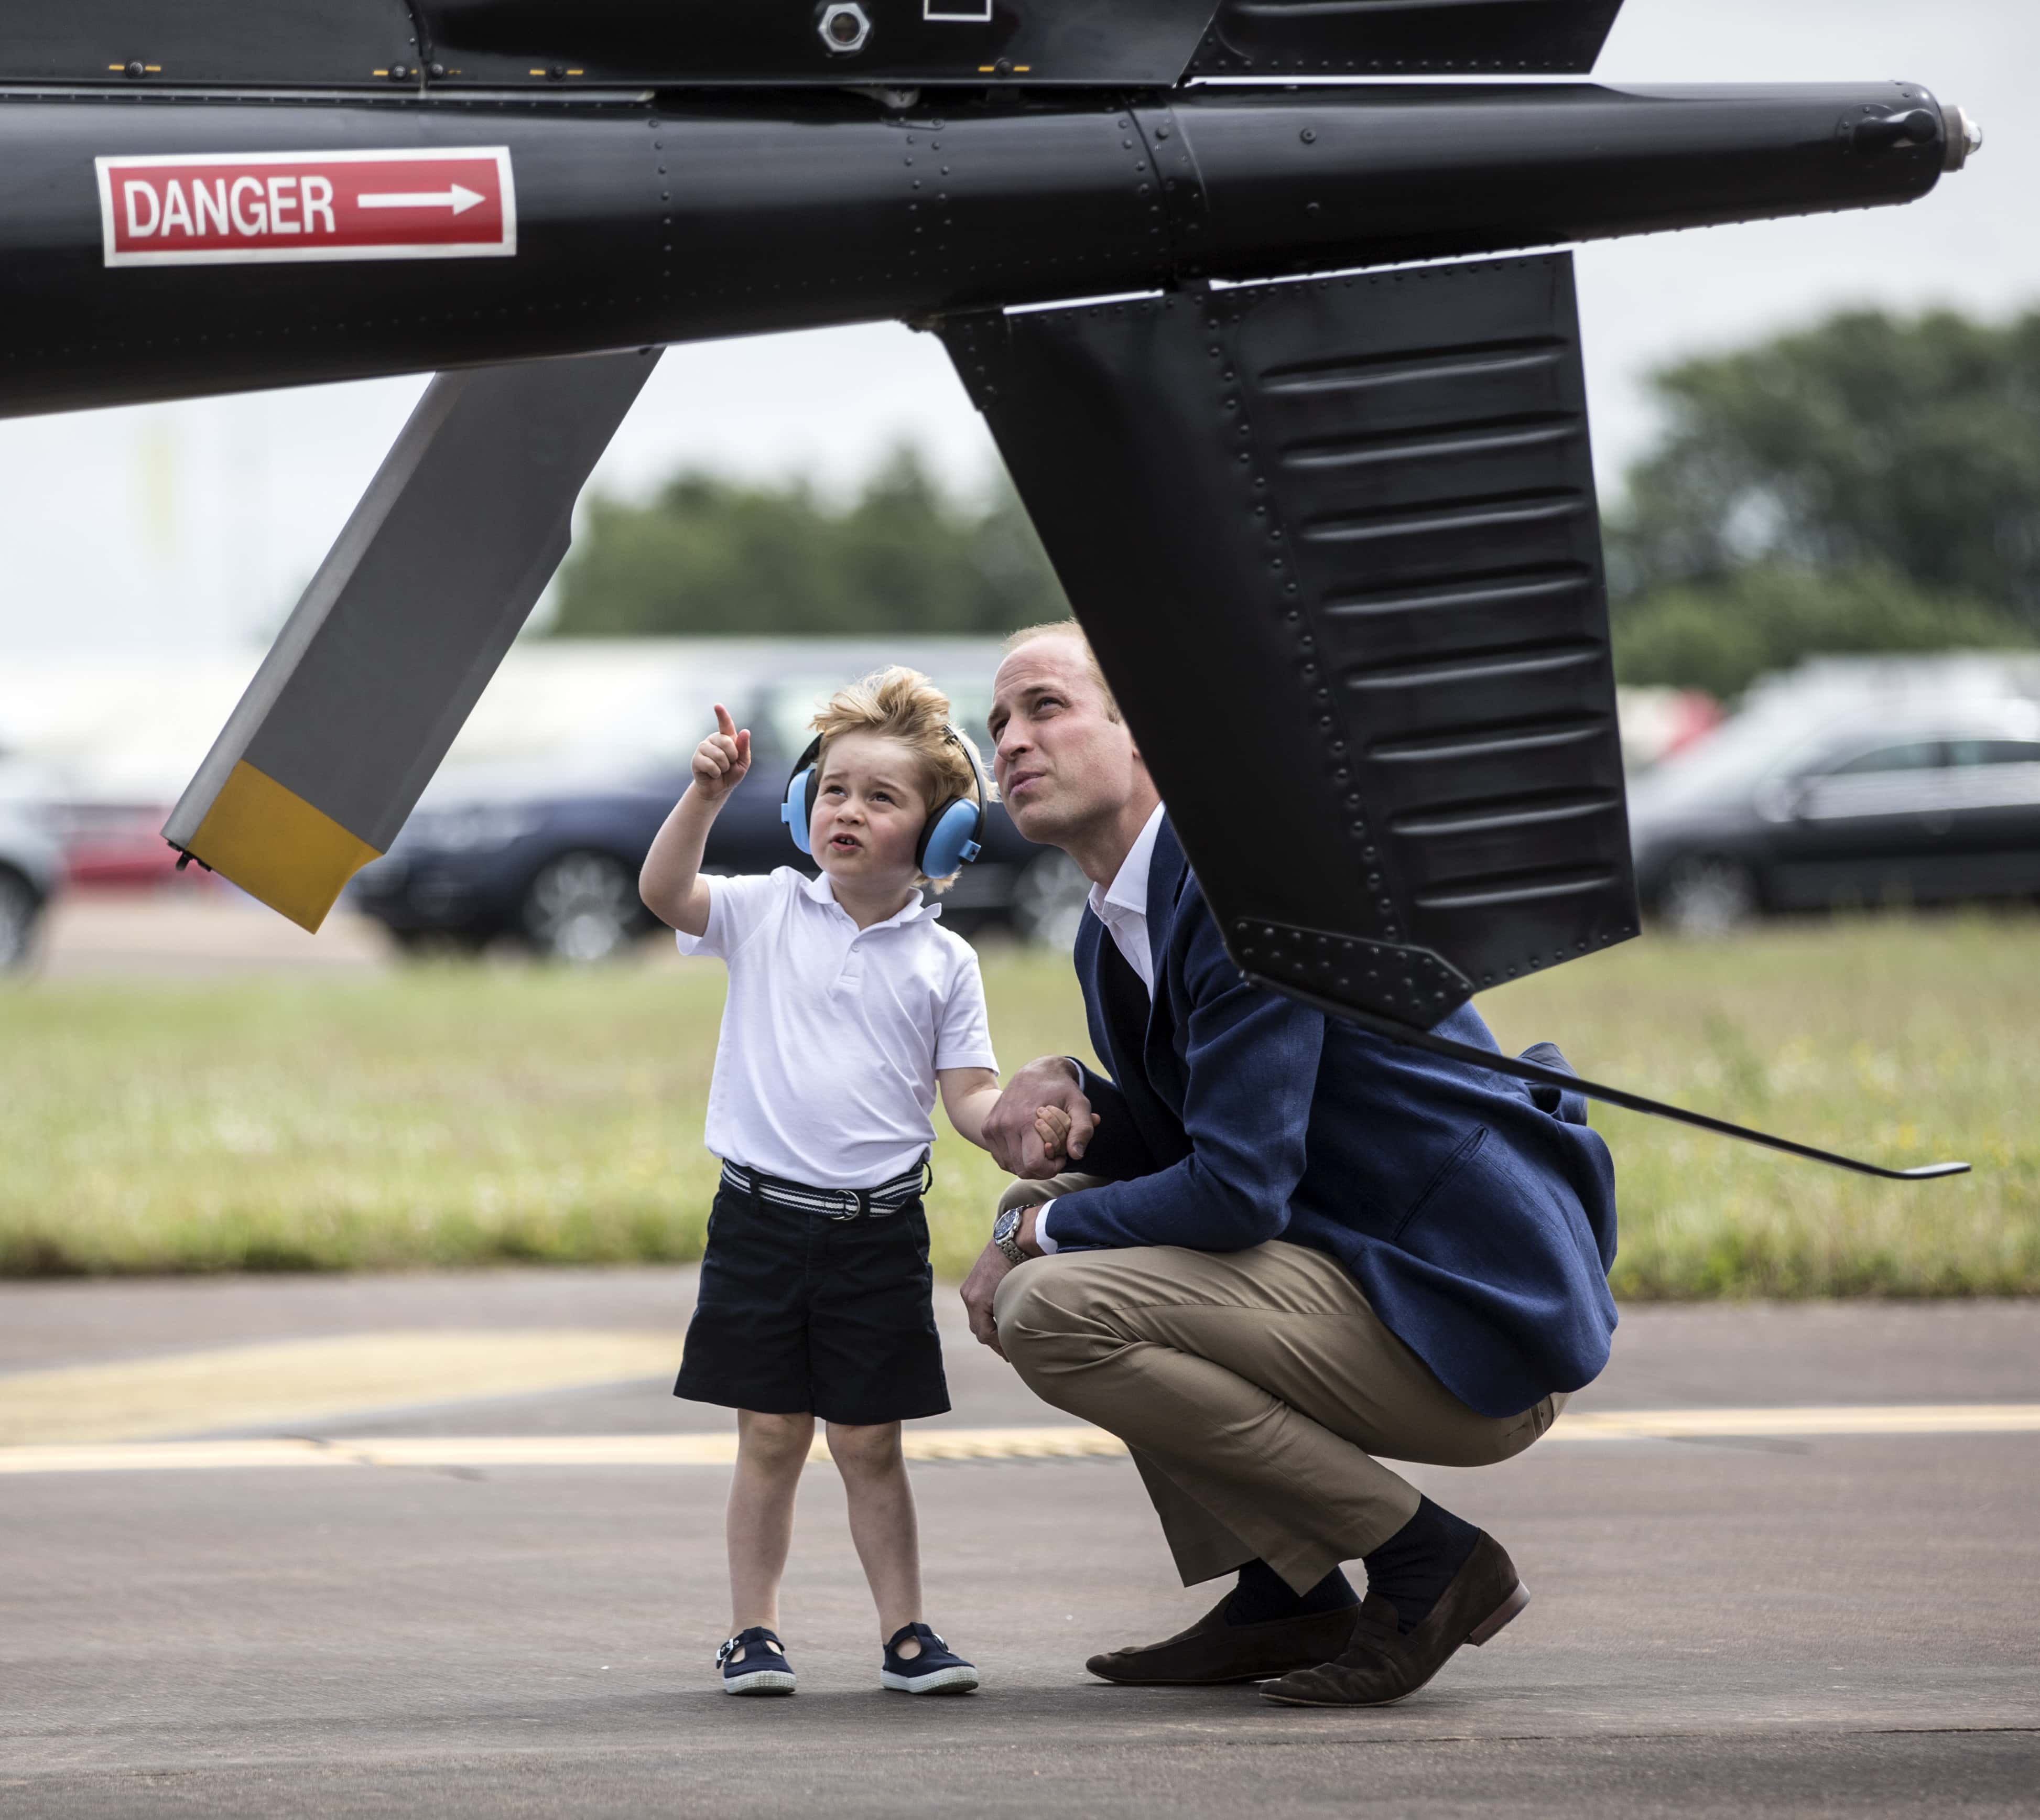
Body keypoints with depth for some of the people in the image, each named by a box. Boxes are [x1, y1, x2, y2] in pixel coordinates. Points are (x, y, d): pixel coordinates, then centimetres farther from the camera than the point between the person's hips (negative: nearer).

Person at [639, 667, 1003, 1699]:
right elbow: (664, 892, -13)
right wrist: (707, 795, -23)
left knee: (868, 1441, 4)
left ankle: (903, 1631, 12)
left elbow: (969, 1094, 2)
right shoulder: (767, 915, 2)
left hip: (878, 1228, 0)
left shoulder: (941, 962, 3)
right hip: (761, 1219, 0)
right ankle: (752, 1632, 10)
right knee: (770, 1435, 3)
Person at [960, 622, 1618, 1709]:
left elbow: (1237, 1190, -23)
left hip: (1481, 1325, -10)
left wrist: (1040, 1235, -7)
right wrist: (1065, 1096, 1)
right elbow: (1172, 1143, 23)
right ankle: (1284, 1596, 11)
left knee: (1052, 1312, -20)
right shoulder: (1112, 936, 13)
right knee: (1053, 1203, 16)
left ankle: (1425, 1561, -11)